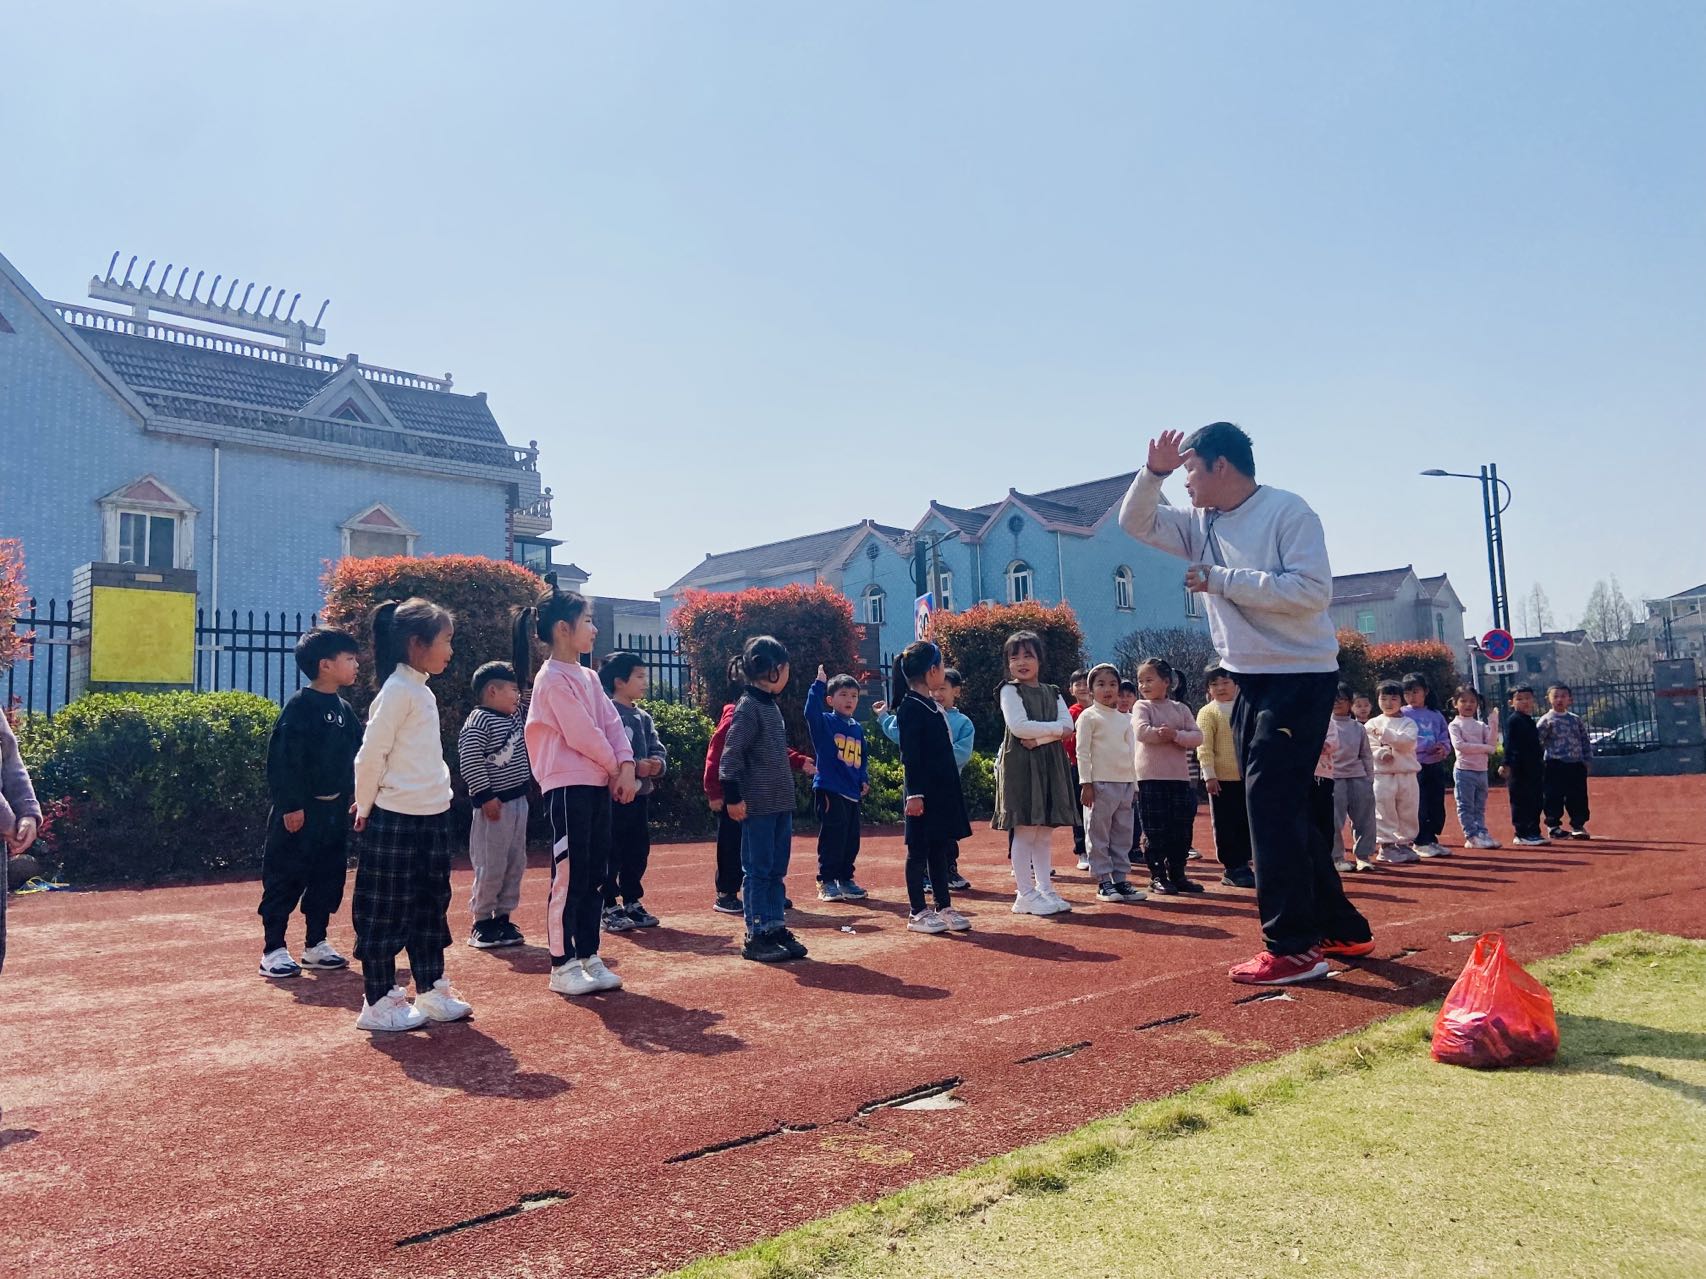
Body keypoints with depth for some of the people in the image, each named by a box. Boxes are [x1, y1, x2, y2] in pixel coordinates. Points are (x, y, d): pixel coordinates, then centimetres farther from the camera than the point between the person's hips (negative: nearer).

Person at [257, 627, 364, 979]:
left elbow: (356, 755, 16)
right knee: (285, 877, 0)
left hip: (335, 809, 8)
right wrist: (291, 805, -19)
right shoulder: (300, 705, -13)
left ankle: (316, 944, 24)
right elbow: (283, 758, -17)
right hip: (300, 810, -8)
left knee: (329, 876, 13)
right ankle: (273, 950, 9)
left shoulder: (344, 709, 11)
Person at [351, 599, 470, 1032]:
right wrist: (365, 810, -5)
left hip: (432, 818, 9)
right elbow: (370, 756, -14)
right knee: (386, 912, 3)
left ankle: (432, 991, 25)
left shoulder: (421, 691, 13)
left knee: (430, 906, 14)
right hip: (395, 821, -9)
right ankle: (379, 1003, 13)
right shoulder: (397, 691, -14)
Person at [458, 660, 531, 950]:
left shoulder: (518, 716, 11)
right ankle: (481, 922, 9)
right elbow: (470, 762, -19)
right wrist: (485, 797, -20)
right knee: (491, 867, -3)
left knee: (516, 864, 12)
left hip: (518, 801, 9)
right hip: (493, 804, -9)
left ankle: (503, 917, 22)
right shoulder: (478, 722, -14)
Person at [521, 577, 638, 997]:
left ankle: (589, 957, 20)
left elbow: (612, 723, 7)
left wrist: (626, 766, -8)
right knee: (569, 876, -2)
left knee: (595, 875, 11)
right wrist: (615, 767, -4)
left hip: (598, 785, 9)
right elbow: (583, 734, -16)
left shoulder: (588, 676, 13)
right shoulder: (553, 679, -13)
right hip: (568, 788, -9)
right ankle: (562, 966, 7)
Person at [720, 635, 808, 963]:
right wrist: (732, 797, -20)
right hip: (758, 804, -9)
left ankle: (775, 928, 20)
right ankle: (756, 937, 5)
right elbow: (731, 754, -17)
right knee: (759, 871, -2)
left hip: (781, 803, 9)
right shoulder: (748, 707, -13)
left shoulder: (772, 705, 15)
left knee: (777, 870, 13)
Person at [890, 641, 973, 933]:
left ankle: (944, 907, 21)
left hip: (943, 790, 9)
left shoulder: (934, 706, 14)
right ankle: (918, 913, 7)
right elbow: (909, 756, -17)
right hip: (924, 792, -9)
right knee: (919, 850, 0)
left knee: (940, 849, 13)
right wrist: (914, 794, -21)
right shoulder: (911, 707, -13)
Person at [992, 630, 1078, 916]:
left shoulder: (1052, 692, 14)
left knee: (1044, 832, 9)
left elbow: (1068, 727, 0)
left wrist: (1038, 737, -14)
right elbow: (1018, 726, -16)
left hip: (1050, 763, 6)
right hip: (1020, 763, -5)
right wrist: (1054, 728, -9)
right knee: (1025, 831, -5)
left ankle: (1044, 888, 16)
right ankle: (1024, 893, 0)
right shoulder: (1010, 690, -1)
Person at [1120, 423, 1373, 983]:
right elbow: (1136, 523, 12)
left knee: (1271, 804, -13)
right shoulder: (1202, 524, 10)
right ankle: (1343, 929, 25)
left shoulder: (1287, 512, -11)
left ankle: (1292, 948, -6)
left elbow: (1313, 590, -21)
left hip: (1301, 677, -8)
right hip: (1249, 680, 8)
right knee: (1280, 810, 12)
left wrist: (1222, 580, -19)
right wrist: (1153, 472, -4)